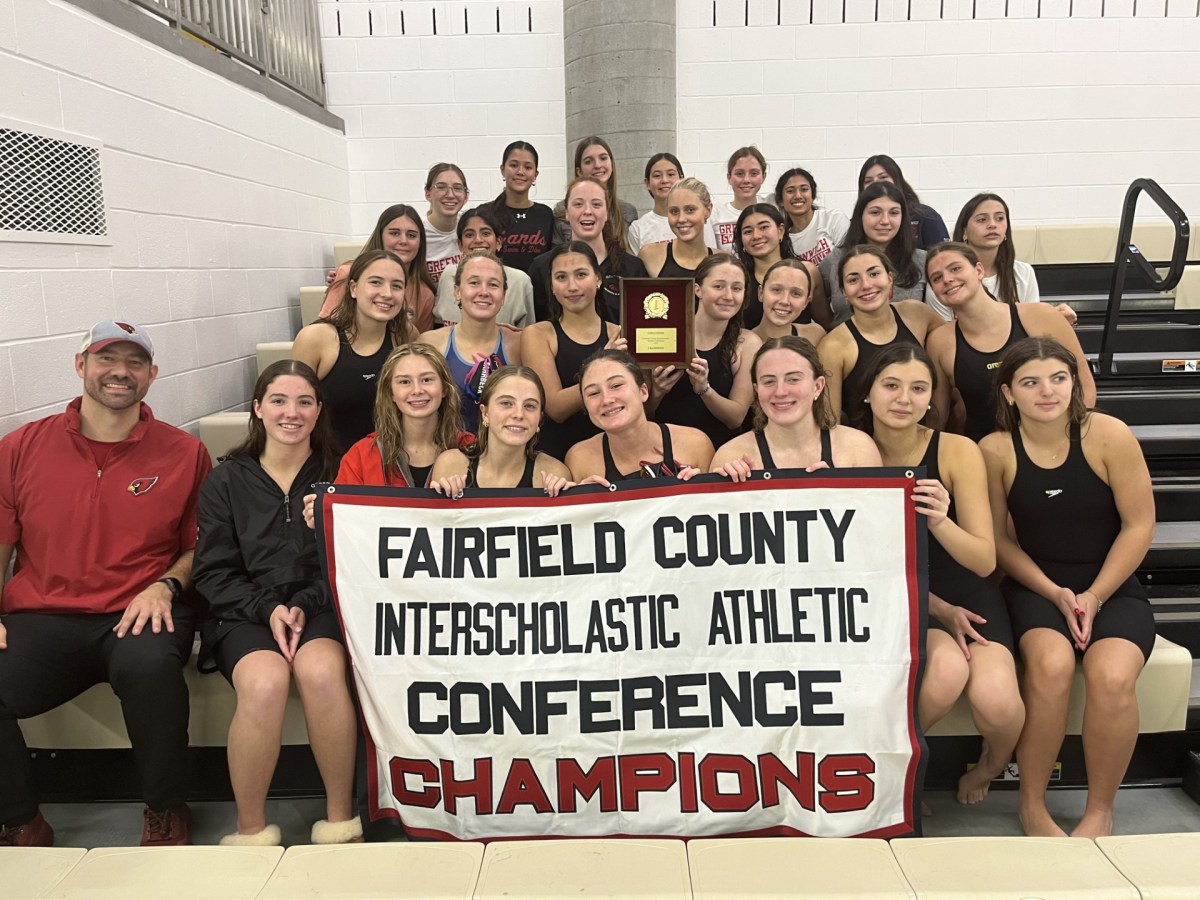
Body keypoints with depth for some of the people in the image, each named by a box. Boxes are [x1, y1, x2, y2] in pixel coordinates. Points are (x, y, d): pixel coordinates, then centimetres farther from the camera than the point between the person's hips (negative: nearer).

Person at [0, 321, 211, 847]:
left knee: (151, 664, -36)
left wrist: (165, 586, -8)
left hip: (138, 617, -2)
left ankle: (165, 813, -7)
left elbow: (200, 547, 10)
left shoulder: (183, 454, 6)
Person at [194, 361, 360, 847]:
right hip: (245, 611, 1)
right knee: (264, 681, -32)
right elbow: (212, 571, 6)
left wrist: (305, 605, -13)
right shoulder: (226, 480, 11)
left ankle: (341, 816, -15)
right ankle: (250, 827, -11)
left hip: (320, 607, 0)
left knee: (320, 671, -34)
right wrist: (267, 609, -10)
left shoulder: (338, 474, 8)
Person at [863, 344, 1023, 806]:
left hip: (966, 594, 1)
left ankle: (990, 766, 14)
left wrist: (939, 521, -32)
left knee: (995, 700, -26)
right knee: (946, 669, -33)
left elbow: (985, 561, -12)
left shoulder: (958, 451, -9)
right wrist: (938, 610, -11)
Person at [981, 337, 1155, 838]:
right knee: (1051, 664, -31)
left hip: (1113, 589, 0)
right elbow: (1000, 539, 0)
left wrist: (1094, 597, -9)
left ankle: (1100, 811, -2)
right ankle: (1031, 805, -9)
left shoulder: (1109, 435, -9)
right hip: (1036, 589, 0)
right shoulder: (995, 450, -8)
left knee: (1111, 676, -28)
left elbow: (1139, 525, -4)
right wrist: (1055, 594, -10)